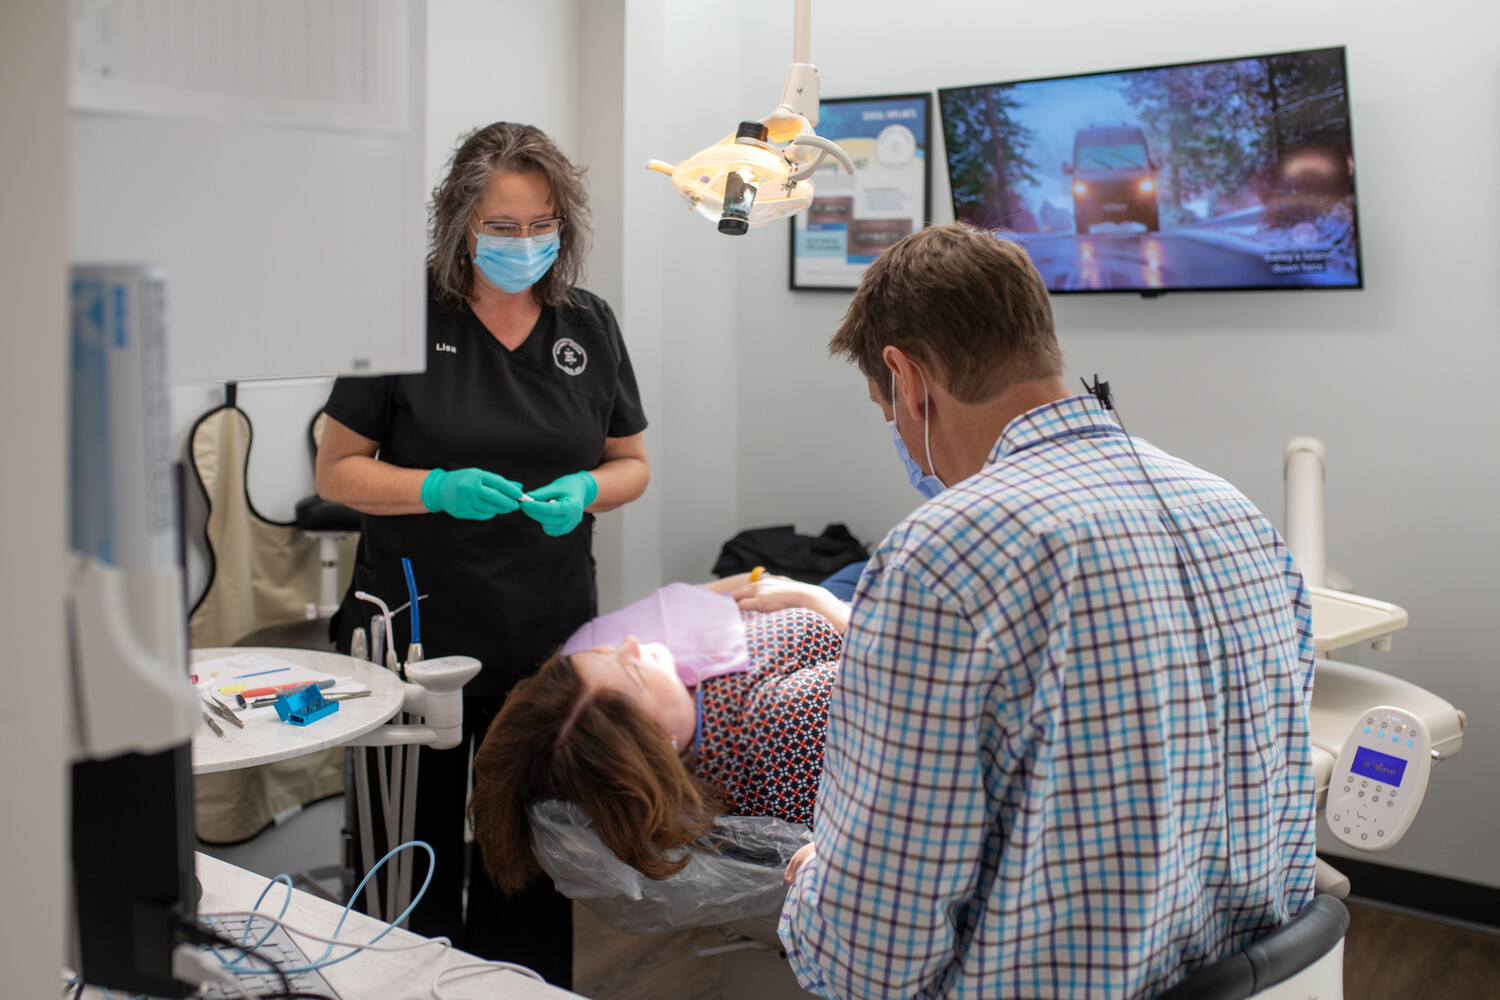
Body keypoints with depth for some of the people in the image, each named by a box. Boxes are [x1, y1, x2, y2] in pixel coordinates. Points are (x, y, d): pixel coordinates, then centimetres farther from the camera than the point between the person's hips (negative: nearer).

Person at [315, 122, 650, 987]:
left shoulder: (587, 322, 5)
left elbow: (632, 465, 11)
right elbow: (337, 470, -3)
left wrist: (585, 490, -11)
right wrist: (439, 489, -20)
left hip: (548, 632, 3)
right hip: (417, 626, -2)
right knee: (416, 850, 8)